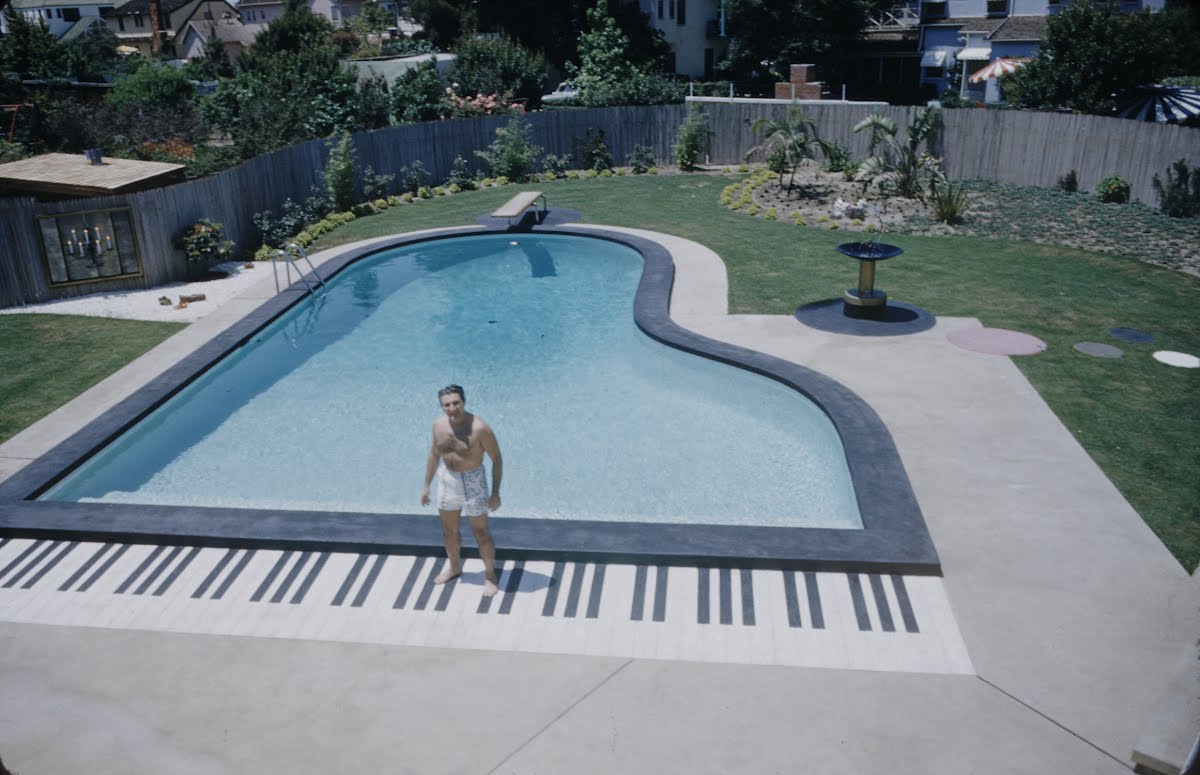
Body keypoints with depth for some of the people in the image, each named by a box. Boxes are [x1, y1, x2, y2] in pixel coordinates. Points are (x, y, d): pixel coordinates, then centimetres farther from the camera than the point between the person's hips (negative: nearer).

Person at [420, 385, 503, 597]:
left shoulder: (479, 428, -23)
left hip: (472, 482, -5)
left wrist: (496, 493, -15)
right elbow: (434, 454, 9)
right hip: (447, 481, 5)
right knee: (449, 530, 21)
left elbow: (496, 458, -15)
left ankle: (490, 576, 24)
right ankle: (455, 567, 45)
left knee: (481, 532, 5)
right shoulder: (438, 425, -6)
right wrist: (427, 485, 13)